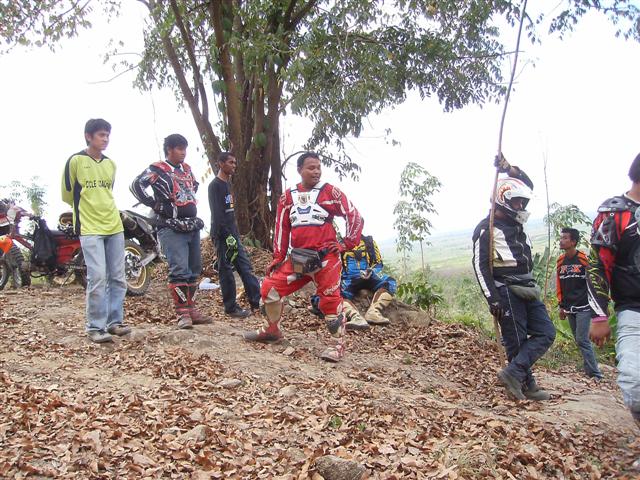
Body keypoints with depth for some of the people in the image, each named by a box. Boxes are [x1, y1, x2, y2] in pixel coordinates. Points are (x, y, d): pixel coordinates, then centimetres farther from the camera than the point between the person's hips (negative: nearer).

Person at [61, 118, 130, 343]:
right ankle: (95, 327, -1)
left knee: (118, 278, 6)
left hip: (114, 226, 6)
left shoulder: (111, 163, 12)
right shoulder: (76, 161, -4)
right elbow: (67, 194, 4)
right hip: (90, 228, -6)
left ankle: (114, 322, 17)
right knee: (98, 278, -11)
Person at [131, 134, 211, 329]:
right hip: (172, 228, -8)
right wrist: (155, 204, -15)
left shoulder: (186, 168, 16)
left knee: (194, 270, 10)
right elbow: (136, 185, -18)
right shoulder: (157, 169, -6)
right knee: (179, 270, -14)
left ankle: (192, 310, 18)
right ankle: (183, 313, -9)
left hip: (192, 225, 8)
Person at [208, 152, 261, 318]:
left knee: (246, 268, 5)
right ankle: (231, 308, 3)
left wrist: (236, 234, 18)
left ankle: (257, 301, 7)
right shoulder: (215, 185, -10)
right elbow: (217, 214, -18)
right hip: (223, 235, -9)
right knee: (226, 271, -3)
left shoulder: (227, 185, 18)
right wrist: (228, 236, -22)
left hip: (232, 234, 9)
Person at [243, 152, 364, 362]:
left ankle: (338, 345, 10)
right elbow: (281, 228, 13)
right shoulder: (288, 197, 9)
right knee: (269, 287, 3)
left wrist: (347, 244, -3)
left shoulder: (330, 192, -2)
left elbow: (354, 216, 1)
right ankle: (272, 330, 25)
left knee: (330, 300, -5)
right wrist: (278, 258, 9)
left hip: (325, 257, -4)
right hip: (297, 257, 4)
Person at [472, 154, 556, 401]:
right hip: (506, 290, -9)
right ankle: (527, 386, 6)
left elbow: (527, 186, 21)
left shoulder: (515, 221, 15)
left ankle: (514, 373, 0)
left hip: (526, 288, 9)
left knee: (545, 333, 3)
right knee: (517, 341, -3)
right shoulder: (486, 229, -9)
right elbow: (480, 266, -14)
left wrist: (510, 169, 3)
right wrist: (493, 299, -19)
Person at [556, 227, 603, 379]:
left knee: (582, 340, -12)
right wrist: (561, 306, 13)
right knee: (579, 340, 11)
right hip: (569, 308, 6)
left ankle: (595, 374, -6)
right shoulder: (560, 261, 7)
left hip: (583, 307, -6)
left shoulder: (584, 259, -10)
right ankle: (589, 369, 22)